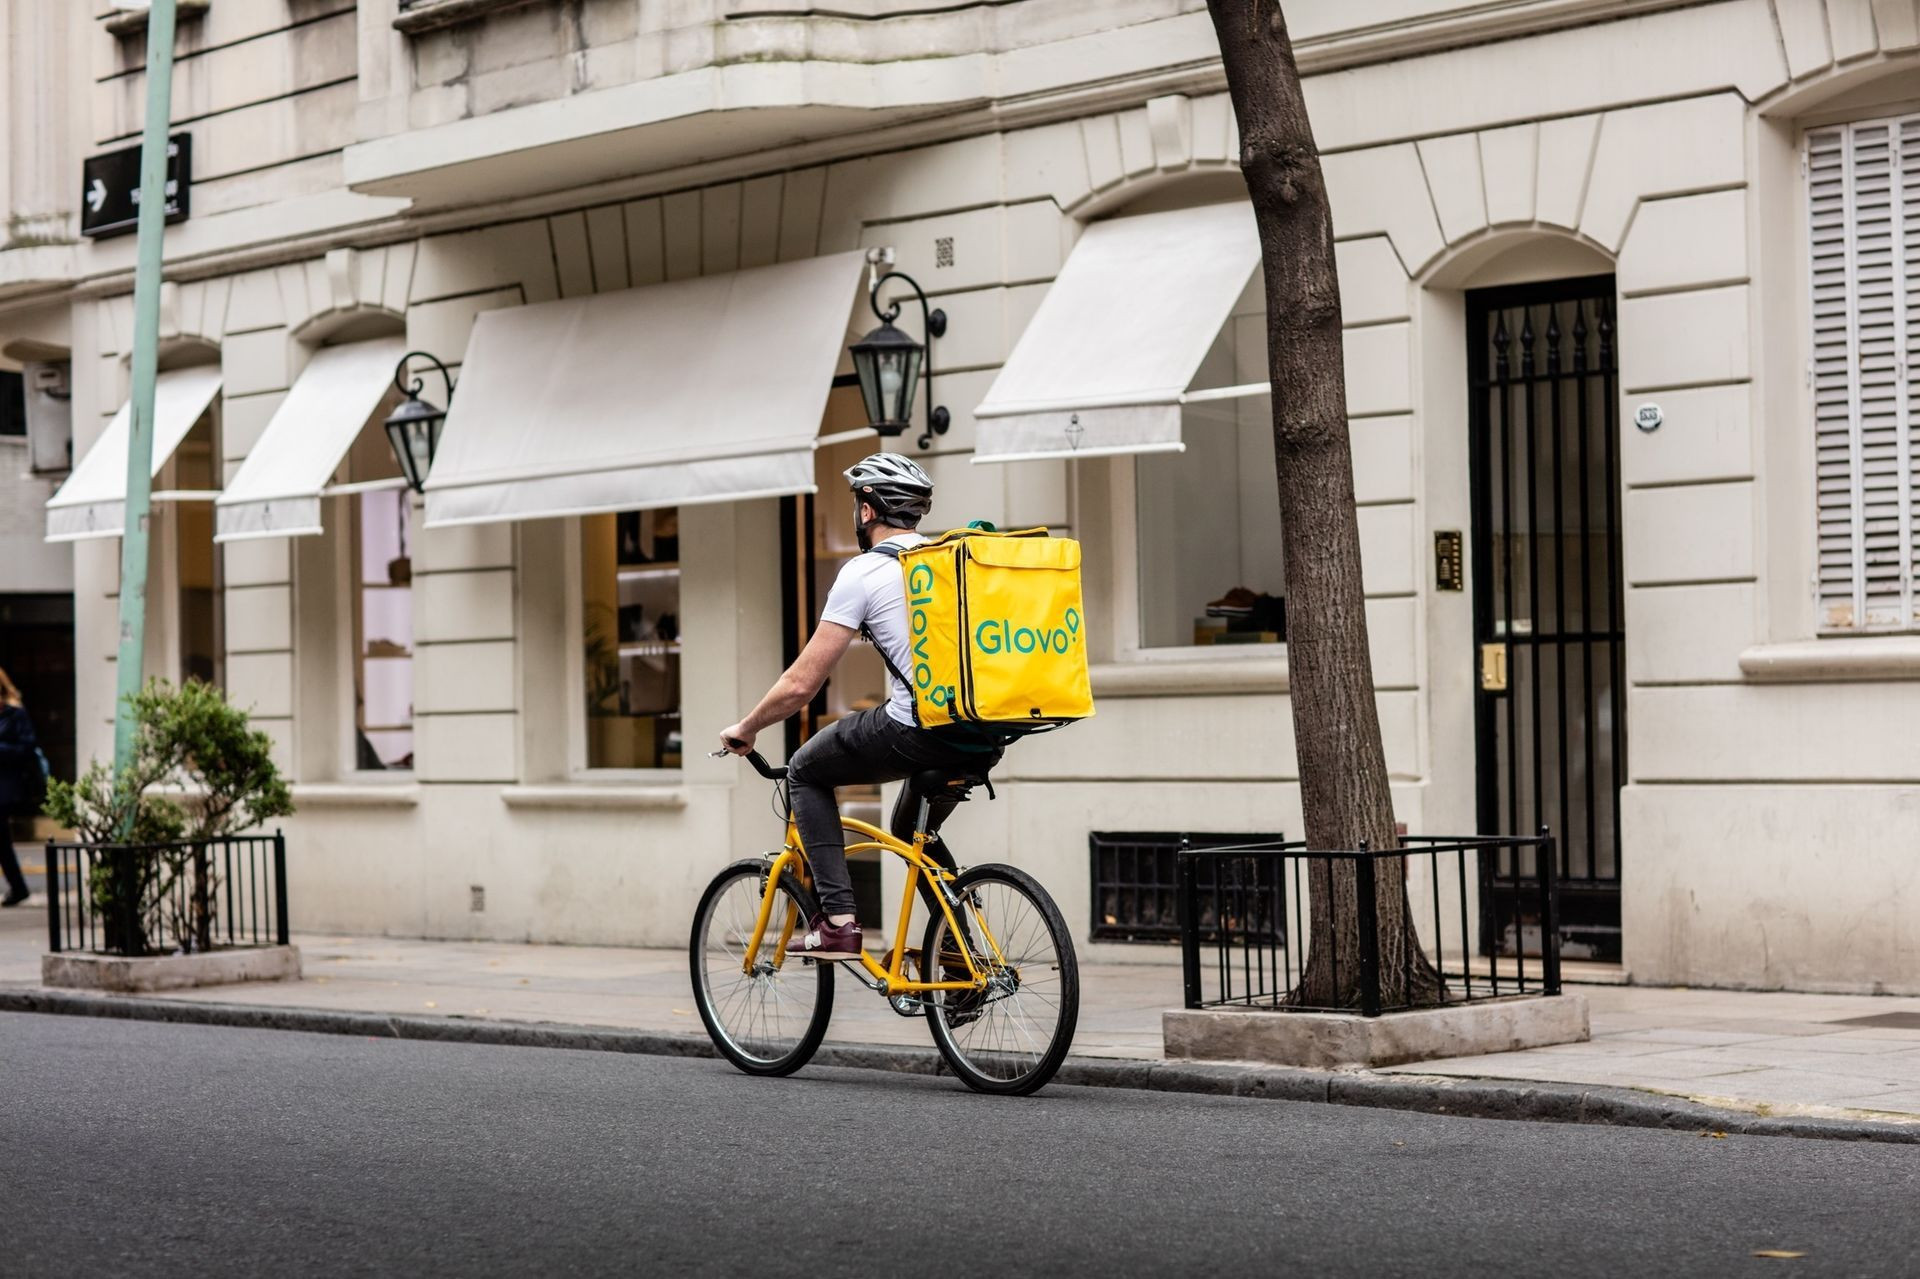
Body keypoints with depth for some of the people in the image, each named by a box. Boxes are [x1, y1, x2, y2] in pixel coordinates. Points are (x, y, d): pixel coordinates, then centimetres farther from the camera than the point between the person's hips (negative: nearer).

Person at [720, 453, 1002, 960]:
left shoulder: (864, 571, -1)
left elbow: (801, 684, -1)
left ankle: (837, 921, 5)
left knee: (806, 771, 17)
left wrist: (745, 729, 16)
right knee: (914, 831, 32)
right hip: (988, 738, 7)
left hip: (920, 734, -7)